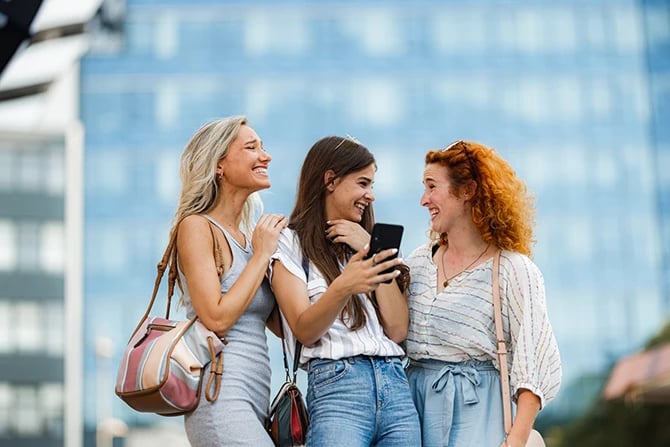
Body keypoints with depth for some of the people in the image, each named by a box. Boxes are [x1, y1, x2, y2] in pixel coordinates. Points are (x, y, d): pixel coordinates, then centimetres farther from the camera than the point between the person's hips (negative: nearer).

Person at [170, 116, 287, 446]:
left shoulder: (247, 236, 19)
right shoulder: (197, 226, -4)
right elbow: (216, 318, -16)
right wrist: (262, 255, -8)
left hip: (255, 402, 8)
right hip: (221, 397, -8)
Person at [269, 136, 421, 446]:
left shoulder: (368, 241, 19)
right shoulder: (291, 243, 5)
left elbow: (398, 330, 7)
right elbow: (304, 332, -6)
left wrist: (372, 253, 0)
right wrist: (342, 288, -24)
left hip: (395, 384, 5)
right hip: (337, 384, -5)